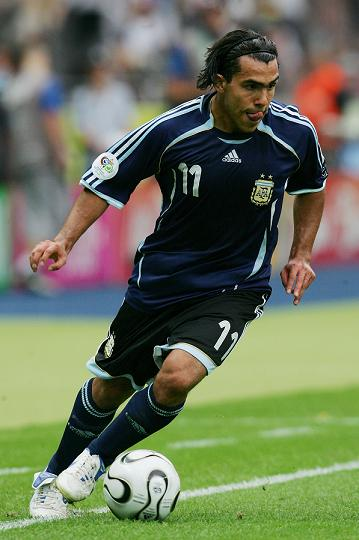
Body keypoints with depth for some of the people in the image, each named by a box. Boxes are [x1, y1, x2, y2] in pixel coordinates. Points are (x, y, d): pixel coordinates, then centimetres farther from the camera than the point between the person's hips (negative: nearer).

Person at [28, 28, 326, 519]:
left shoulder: (295, 133, -14)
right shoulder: (172, 130, -19)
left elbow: (312, 185, 11)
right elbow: (107, 179, -5)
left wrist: (301, 254, 5)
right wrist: (66, 239, -17)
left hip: (234, 288, -1)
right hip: (159, 279, 1)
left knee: (177, 376, -25)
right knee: (109, 387, 14)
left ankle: (95, 460, -1)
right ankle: (54, 479, 40)